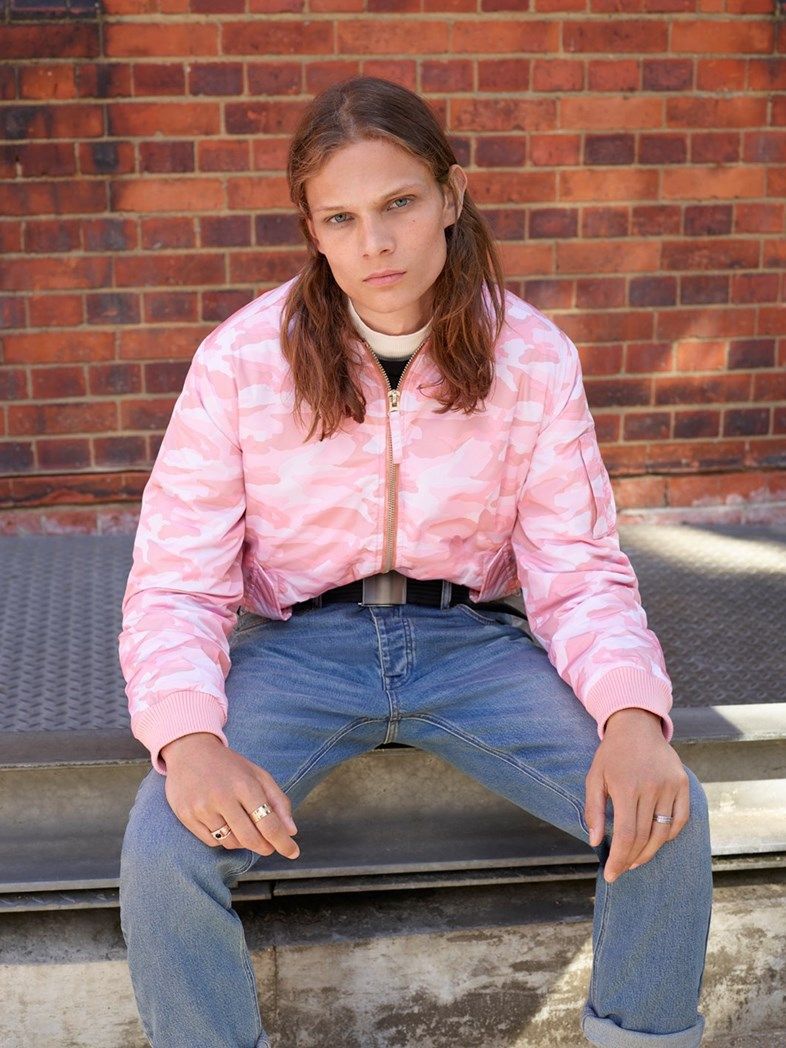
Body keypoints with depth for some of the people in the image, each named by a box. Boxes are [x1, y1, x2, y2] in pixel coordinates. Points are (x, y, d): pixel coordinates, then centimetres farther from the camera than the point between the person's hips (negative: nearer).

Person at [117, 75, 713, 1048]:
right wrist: (190, 739, -30)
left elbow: (579, 571, -4)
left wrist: (633, 713, -25)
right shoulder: (240, 360, -11)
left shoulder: (533, 356, -7)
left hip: (470, 639, 1)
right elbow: (175, 585, -9)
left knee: (667, 817, -20)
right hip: (298, 645, -1)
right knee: (163, 853, -27)